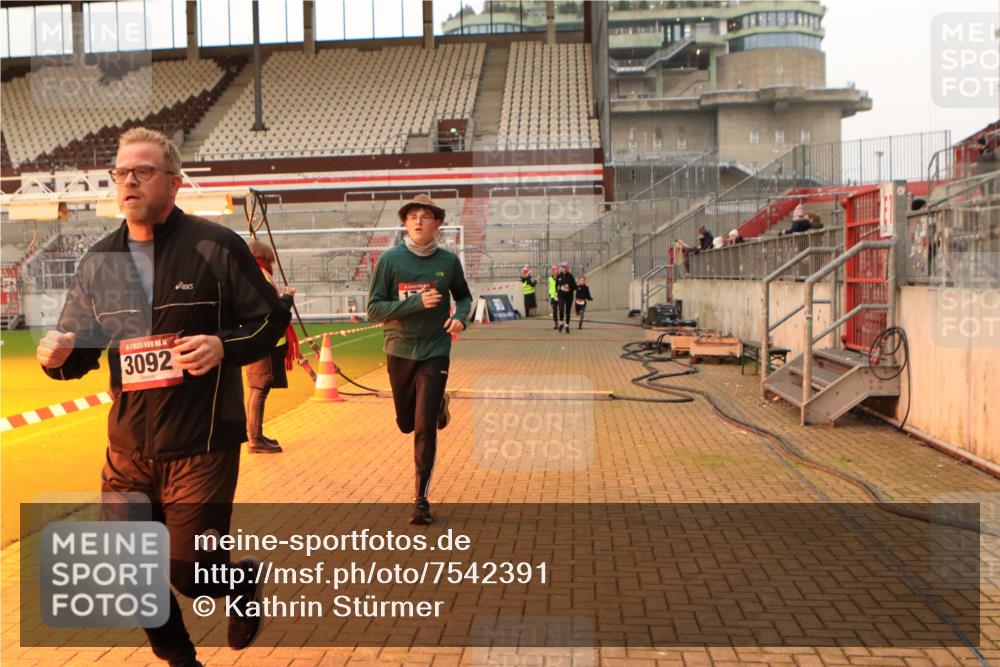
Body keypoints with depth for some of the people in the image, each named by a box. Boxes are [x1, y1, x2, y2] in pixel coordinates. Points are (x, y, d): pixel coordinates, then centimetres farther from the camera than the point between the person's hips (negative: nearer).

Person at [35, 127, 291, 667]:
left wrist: (223, 346, -20)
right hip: (128, 446, 5)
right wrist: (56, 357, -11)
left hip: (201, 445, -5)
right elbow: (79, 354, 11)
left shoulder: (215, 247, -8)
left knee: (190, 573, -1)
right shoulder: (99, 262, 6)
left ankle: (245, 584, 36)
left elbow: (271, 319, -3)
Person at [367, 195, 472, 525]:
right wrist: (417, 302, -22)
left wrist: (461, 316, -8)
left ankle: (421, 500, 6)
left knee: (425, 428, -6)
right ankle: (439, 404, 53)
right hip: (399, 352, 1)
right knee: (406, 423, 18)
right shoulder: (390, 259, -7)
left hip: (435, 352, -1)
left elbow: (464, 296, 15)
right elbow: (374, 309, -10)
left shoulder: (449, 261, -2)